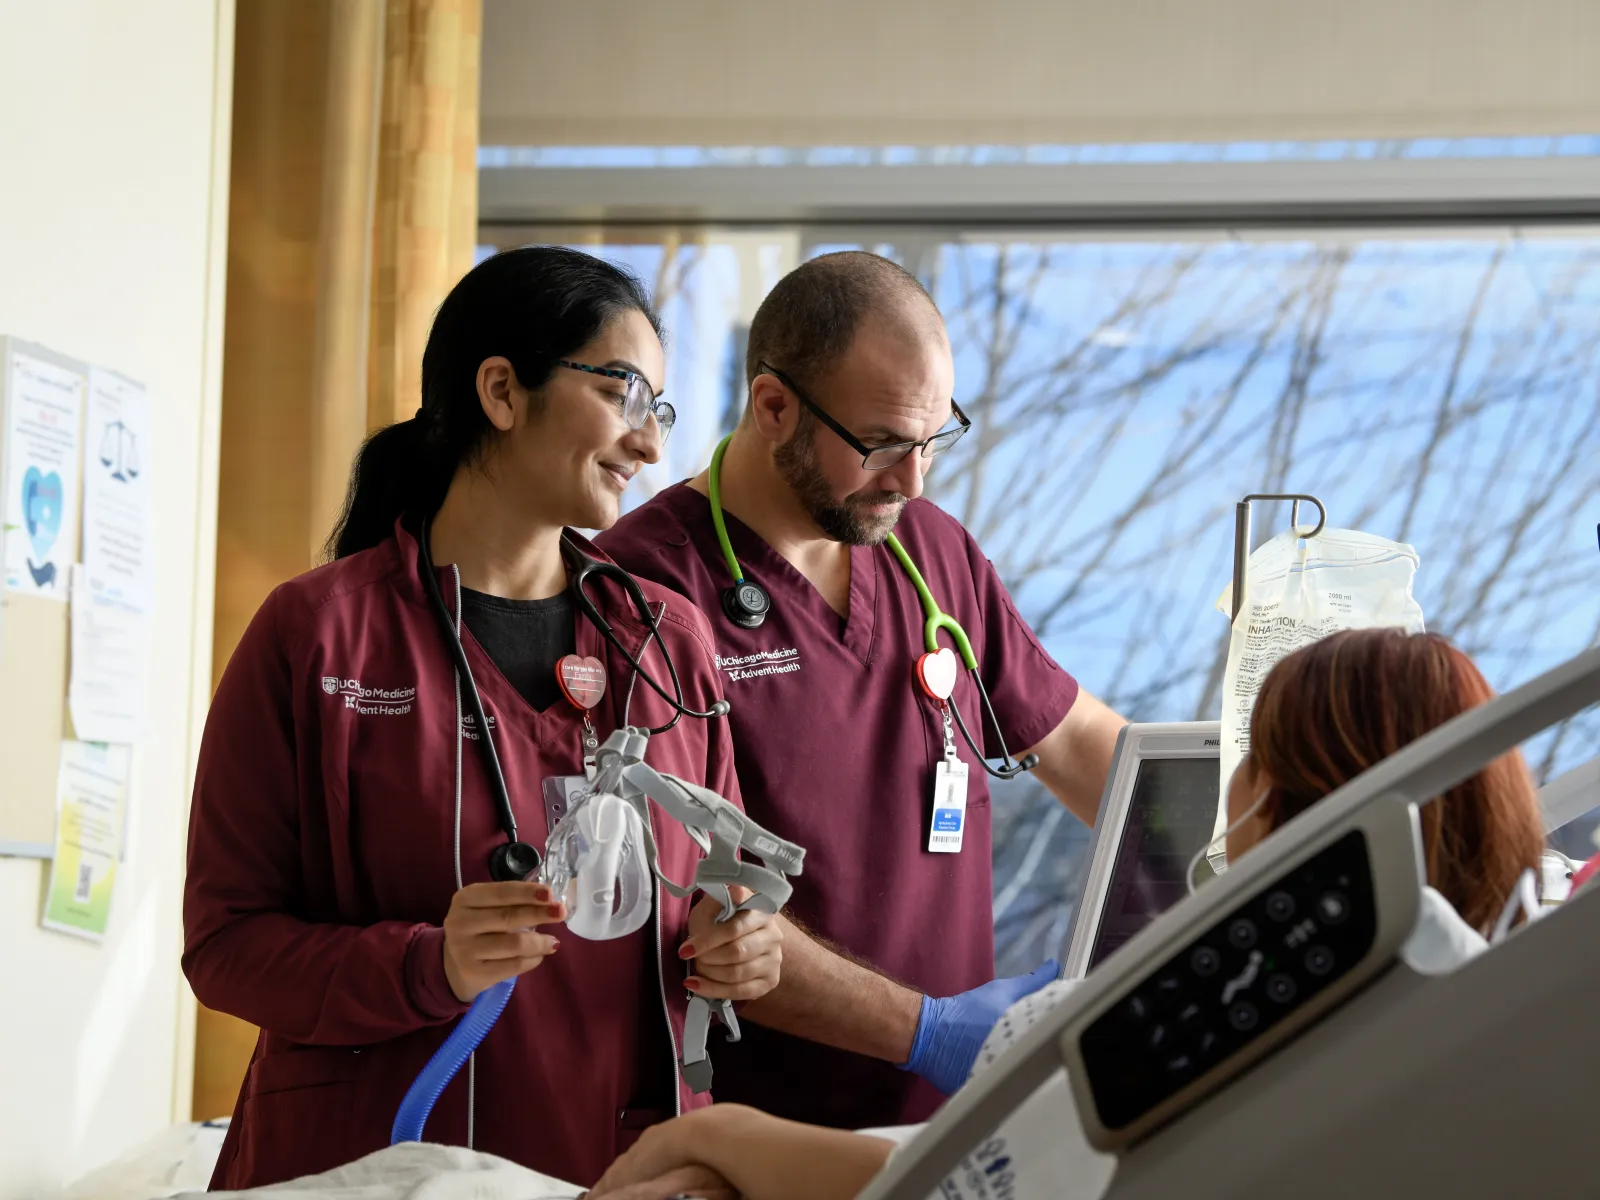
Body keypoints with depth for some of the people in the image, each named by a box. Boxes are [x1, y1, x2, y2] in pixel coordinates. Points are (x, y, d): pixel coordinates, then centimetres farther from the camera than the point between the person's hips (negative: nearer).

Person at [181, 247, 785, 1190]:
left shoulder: (670, 641, 8)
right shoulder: (315, 633, -7)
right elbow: (228, 939, -9)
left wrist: (732, 948, -7)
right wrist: (431, 968, -25)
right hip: (376, 1157, -4)